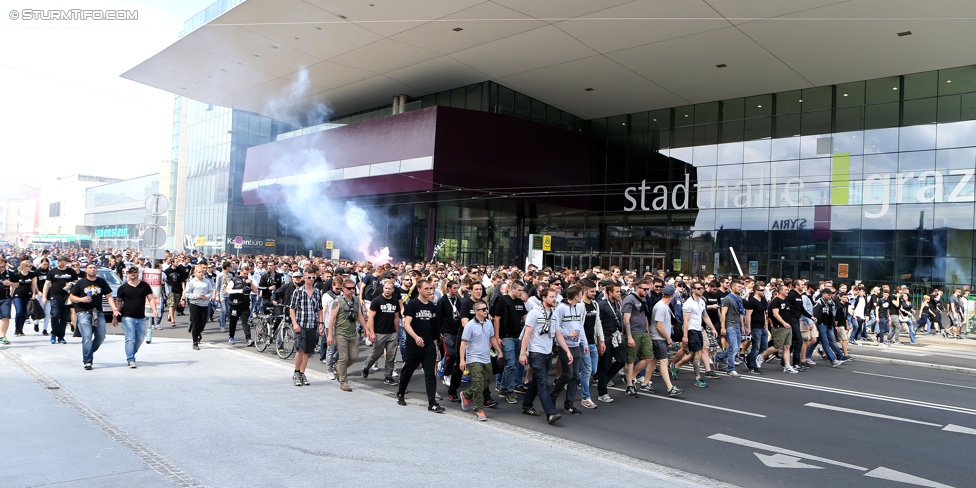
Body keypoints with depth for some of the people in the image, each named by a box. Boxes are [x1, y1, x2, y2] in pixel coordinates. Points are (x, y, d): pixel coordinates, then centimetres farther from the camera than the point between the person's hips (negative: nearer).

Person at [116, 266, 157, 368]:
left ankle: (130, 355, 33)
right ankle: (131, 360, -7)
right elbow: (119, 302, 7)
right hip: (127, 317, -3)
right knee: (130, 339, -10)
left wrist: (154, 310, -12)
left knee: (140, 339, 11)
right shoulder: (123, 288, 2)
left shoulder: (145, 286, 6)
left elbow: (151, 299, 4)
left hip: (141, 318, 3)